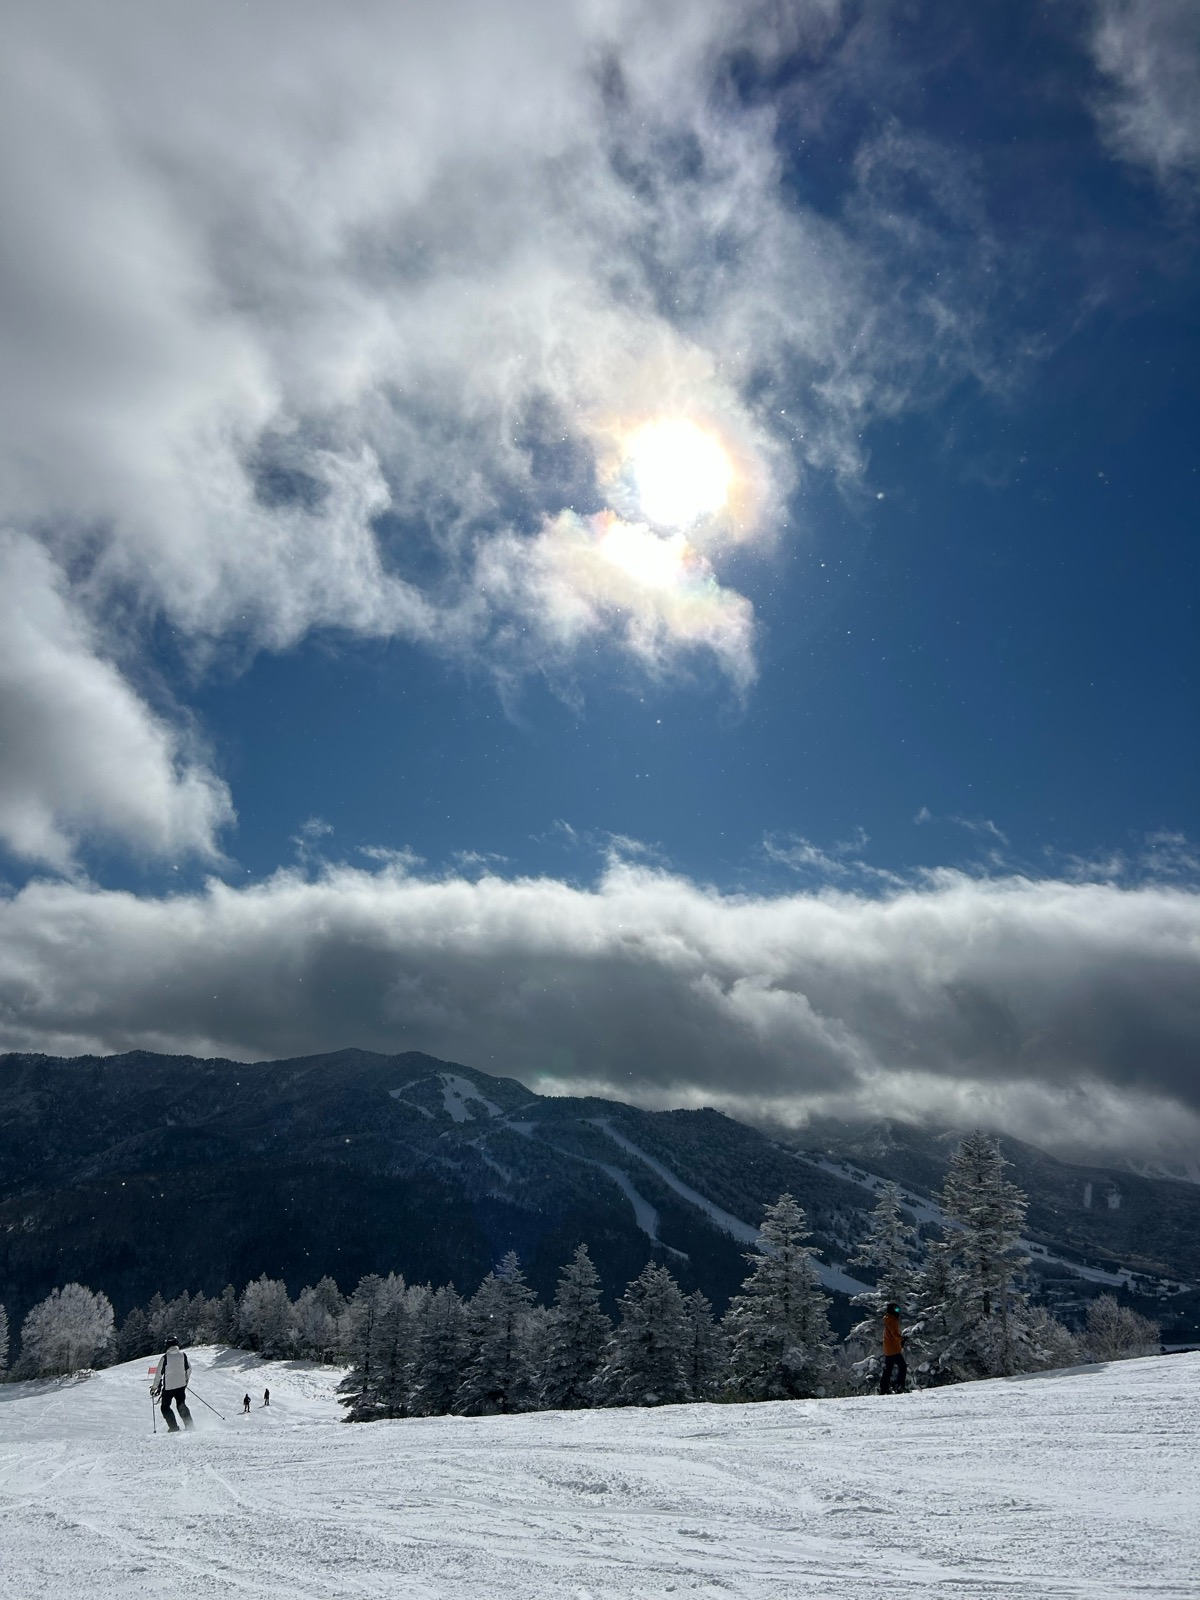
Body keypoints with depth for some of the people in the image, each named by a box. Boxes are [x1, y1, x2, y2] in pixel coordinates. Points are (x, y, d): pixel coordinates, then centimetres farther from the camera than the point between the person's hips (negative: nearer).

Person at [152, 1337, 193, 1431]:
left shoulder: (165, 1357, -11)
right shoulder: (183, 1355, 1)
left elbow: (159, 1373, -8)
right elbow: (189, 1369, 11)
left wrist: (155, 1387, 3)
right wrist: (186, 1380, 27)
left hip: (168, 1387, -4)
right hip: (181, 1386, 4)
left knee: (165, 1407, 13)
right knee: (181, 1406, 17)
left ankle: (174, 1428, 3)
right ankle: (189, 1426, 6)